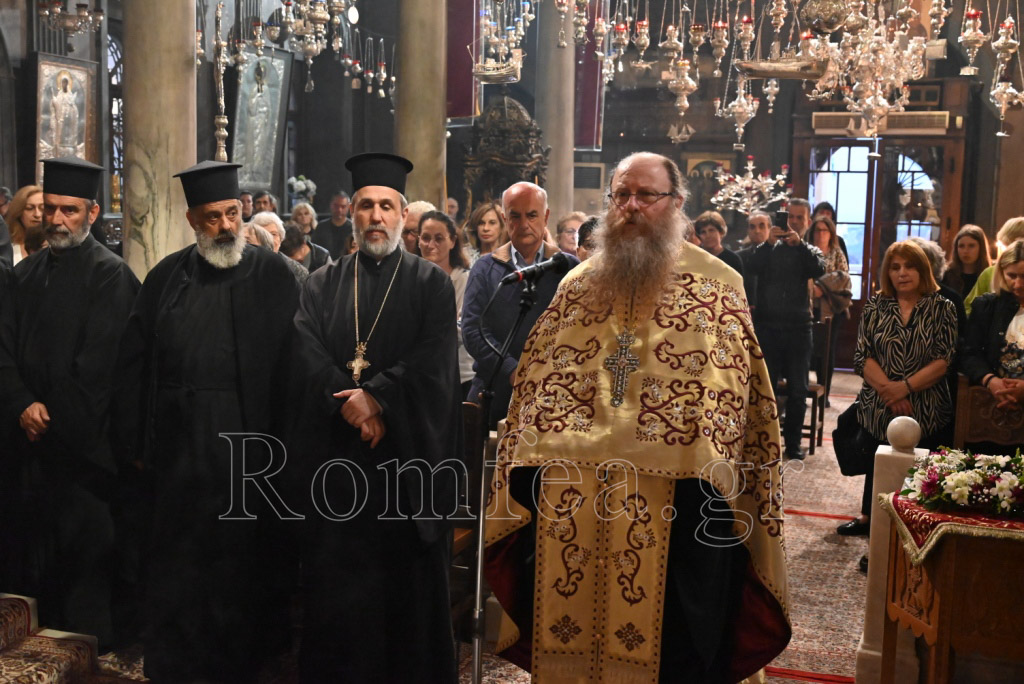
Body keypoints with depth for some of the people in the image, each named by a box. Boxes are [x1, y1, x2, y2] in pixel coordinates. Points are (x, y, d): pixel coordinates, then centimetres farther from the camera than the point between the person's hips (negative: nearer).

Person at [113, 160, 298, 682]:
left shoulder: (273, 276, -1)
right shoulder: (167, 277, 7)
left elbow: (289, 365, -7)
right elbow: (134, 364, 6)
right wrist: (132, 443, 0)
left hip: (247, 444, -2)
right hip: (176, 448, 3)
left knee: (244, 561, 8)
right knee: (174, 565, 11)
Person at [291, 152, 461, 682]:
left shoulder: (432, 285, 6)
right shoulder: (322, 285, 12)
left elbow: (434, 362, -7)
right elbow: (306, 355, -2)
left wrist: (376, 395, -17)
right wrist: (350, 403, -16)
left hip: (408, 454, -1)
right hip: (335, 453, 2)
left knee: (407, 580, 4)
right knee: (335, 585, 4)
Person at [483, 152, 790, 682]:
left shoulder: (716, 287, 2)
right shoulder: (579, 284, 13)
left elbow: (732, 392, -2)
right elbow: (537, 378, 13)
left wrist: (703, 466, -12)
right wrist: (537, 458, 3)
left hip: (677, 496, -3)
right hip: (569, 494, 4)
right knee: (569, 623, 13)